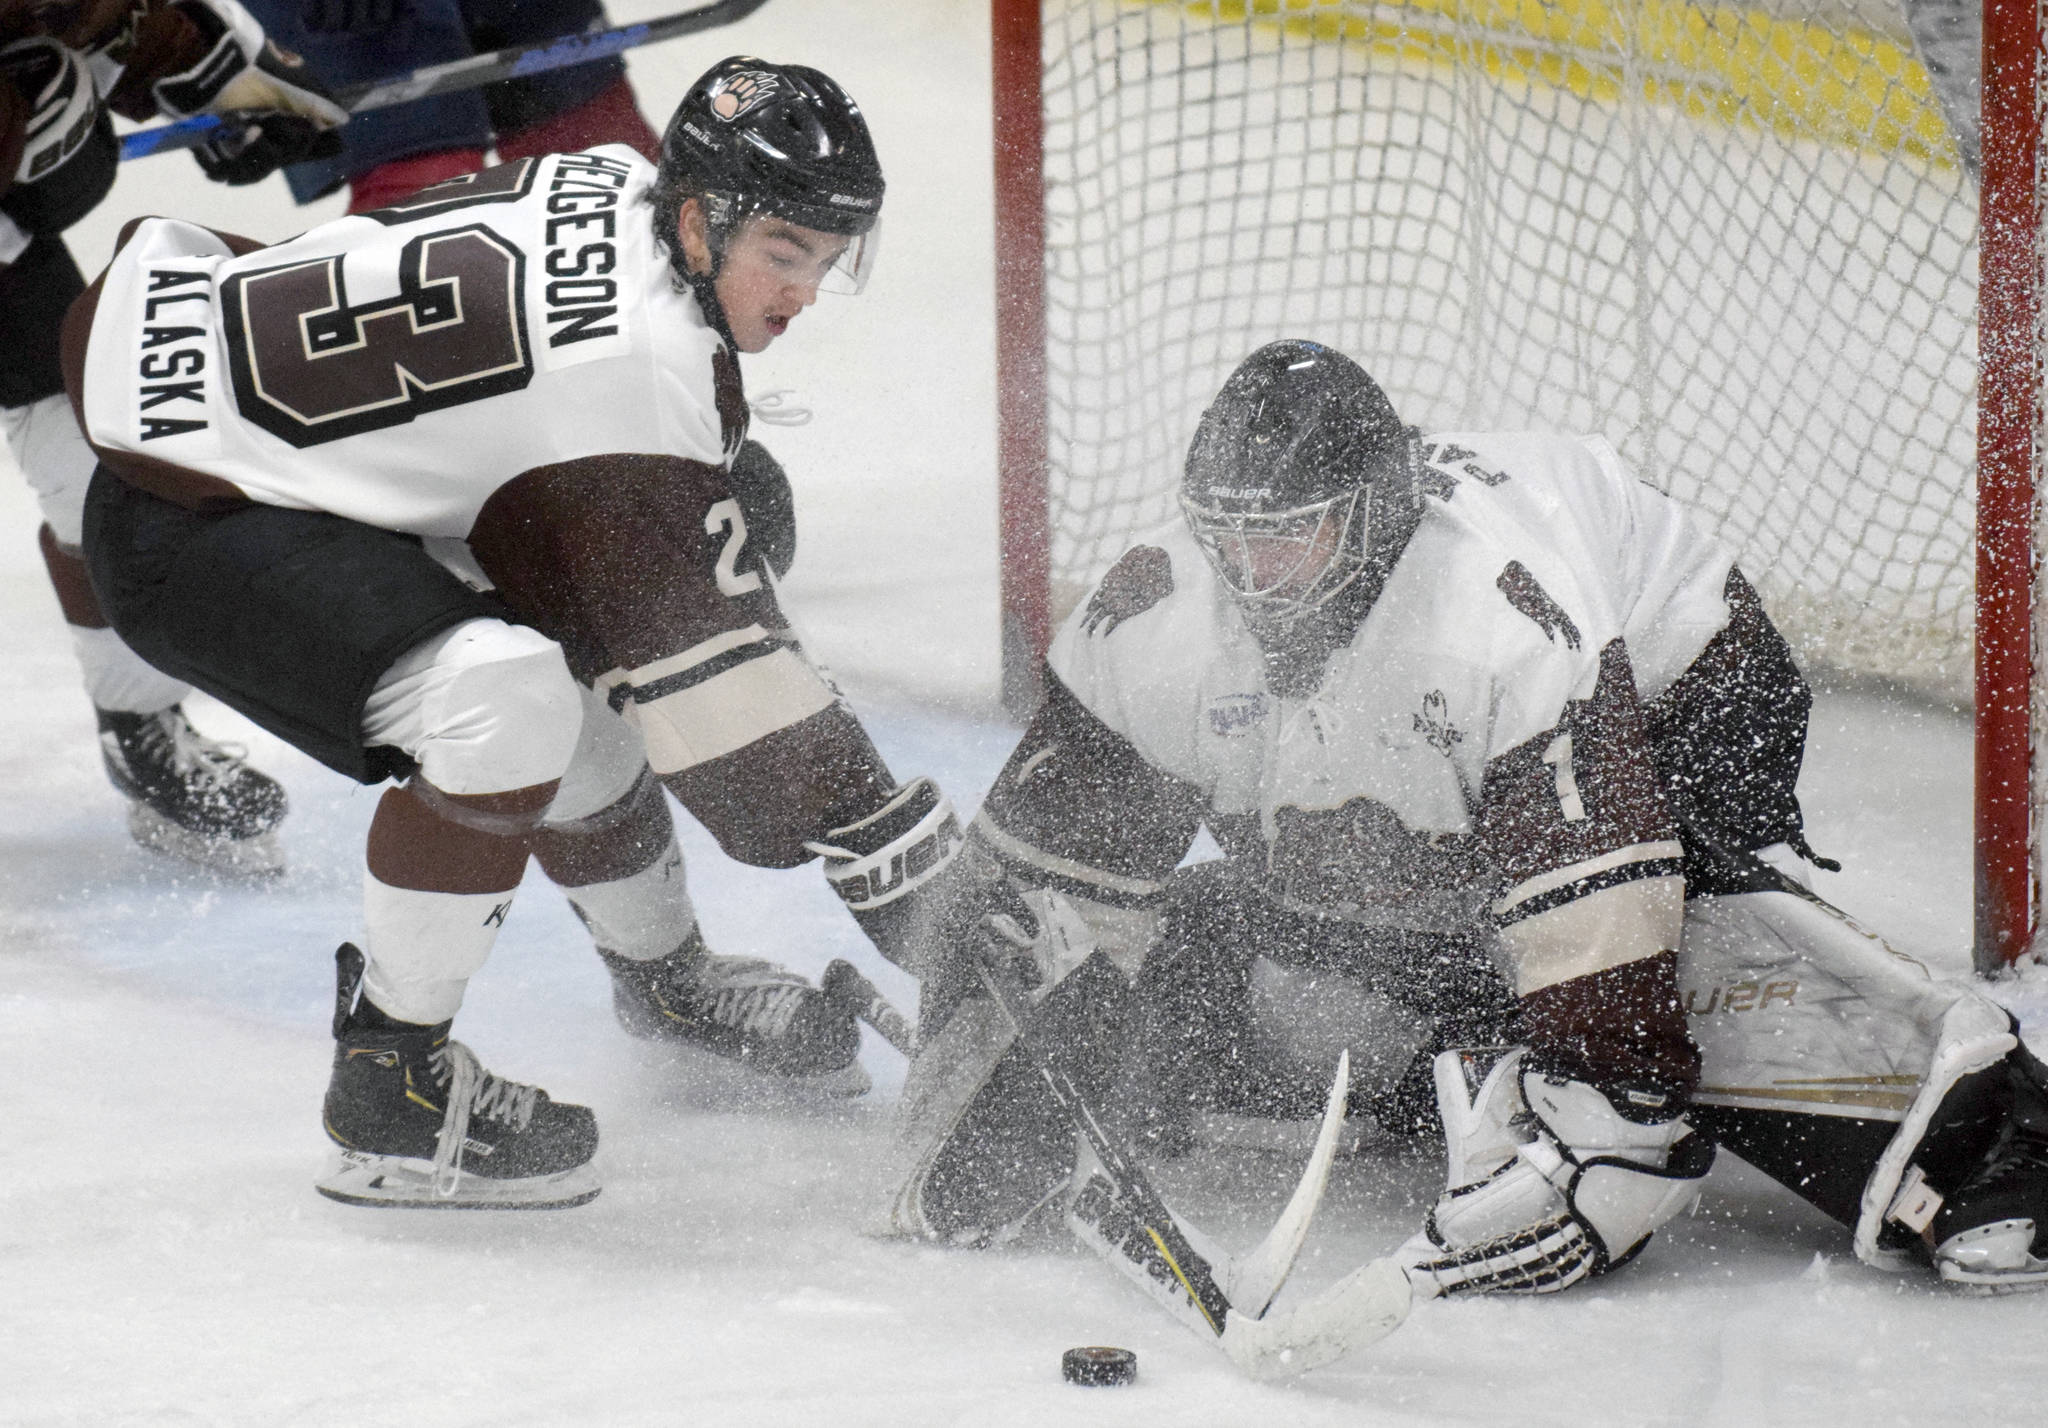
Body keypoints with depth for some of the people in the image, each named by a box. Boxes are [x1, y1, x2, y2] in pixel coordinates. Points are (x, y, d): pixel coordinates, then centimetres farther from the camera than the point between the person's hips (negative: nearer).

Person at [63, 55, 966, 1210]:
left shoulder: (623, 196, -1)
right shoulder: (635, 351, -28)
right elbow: (693, 646, -25)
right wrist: (886, 837, -20)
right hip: (183, 527, -10)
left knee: (584, 679, 16)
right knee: (508, 701, -29)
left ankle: (664, 977, 42)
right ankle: (386, 1077, -15)